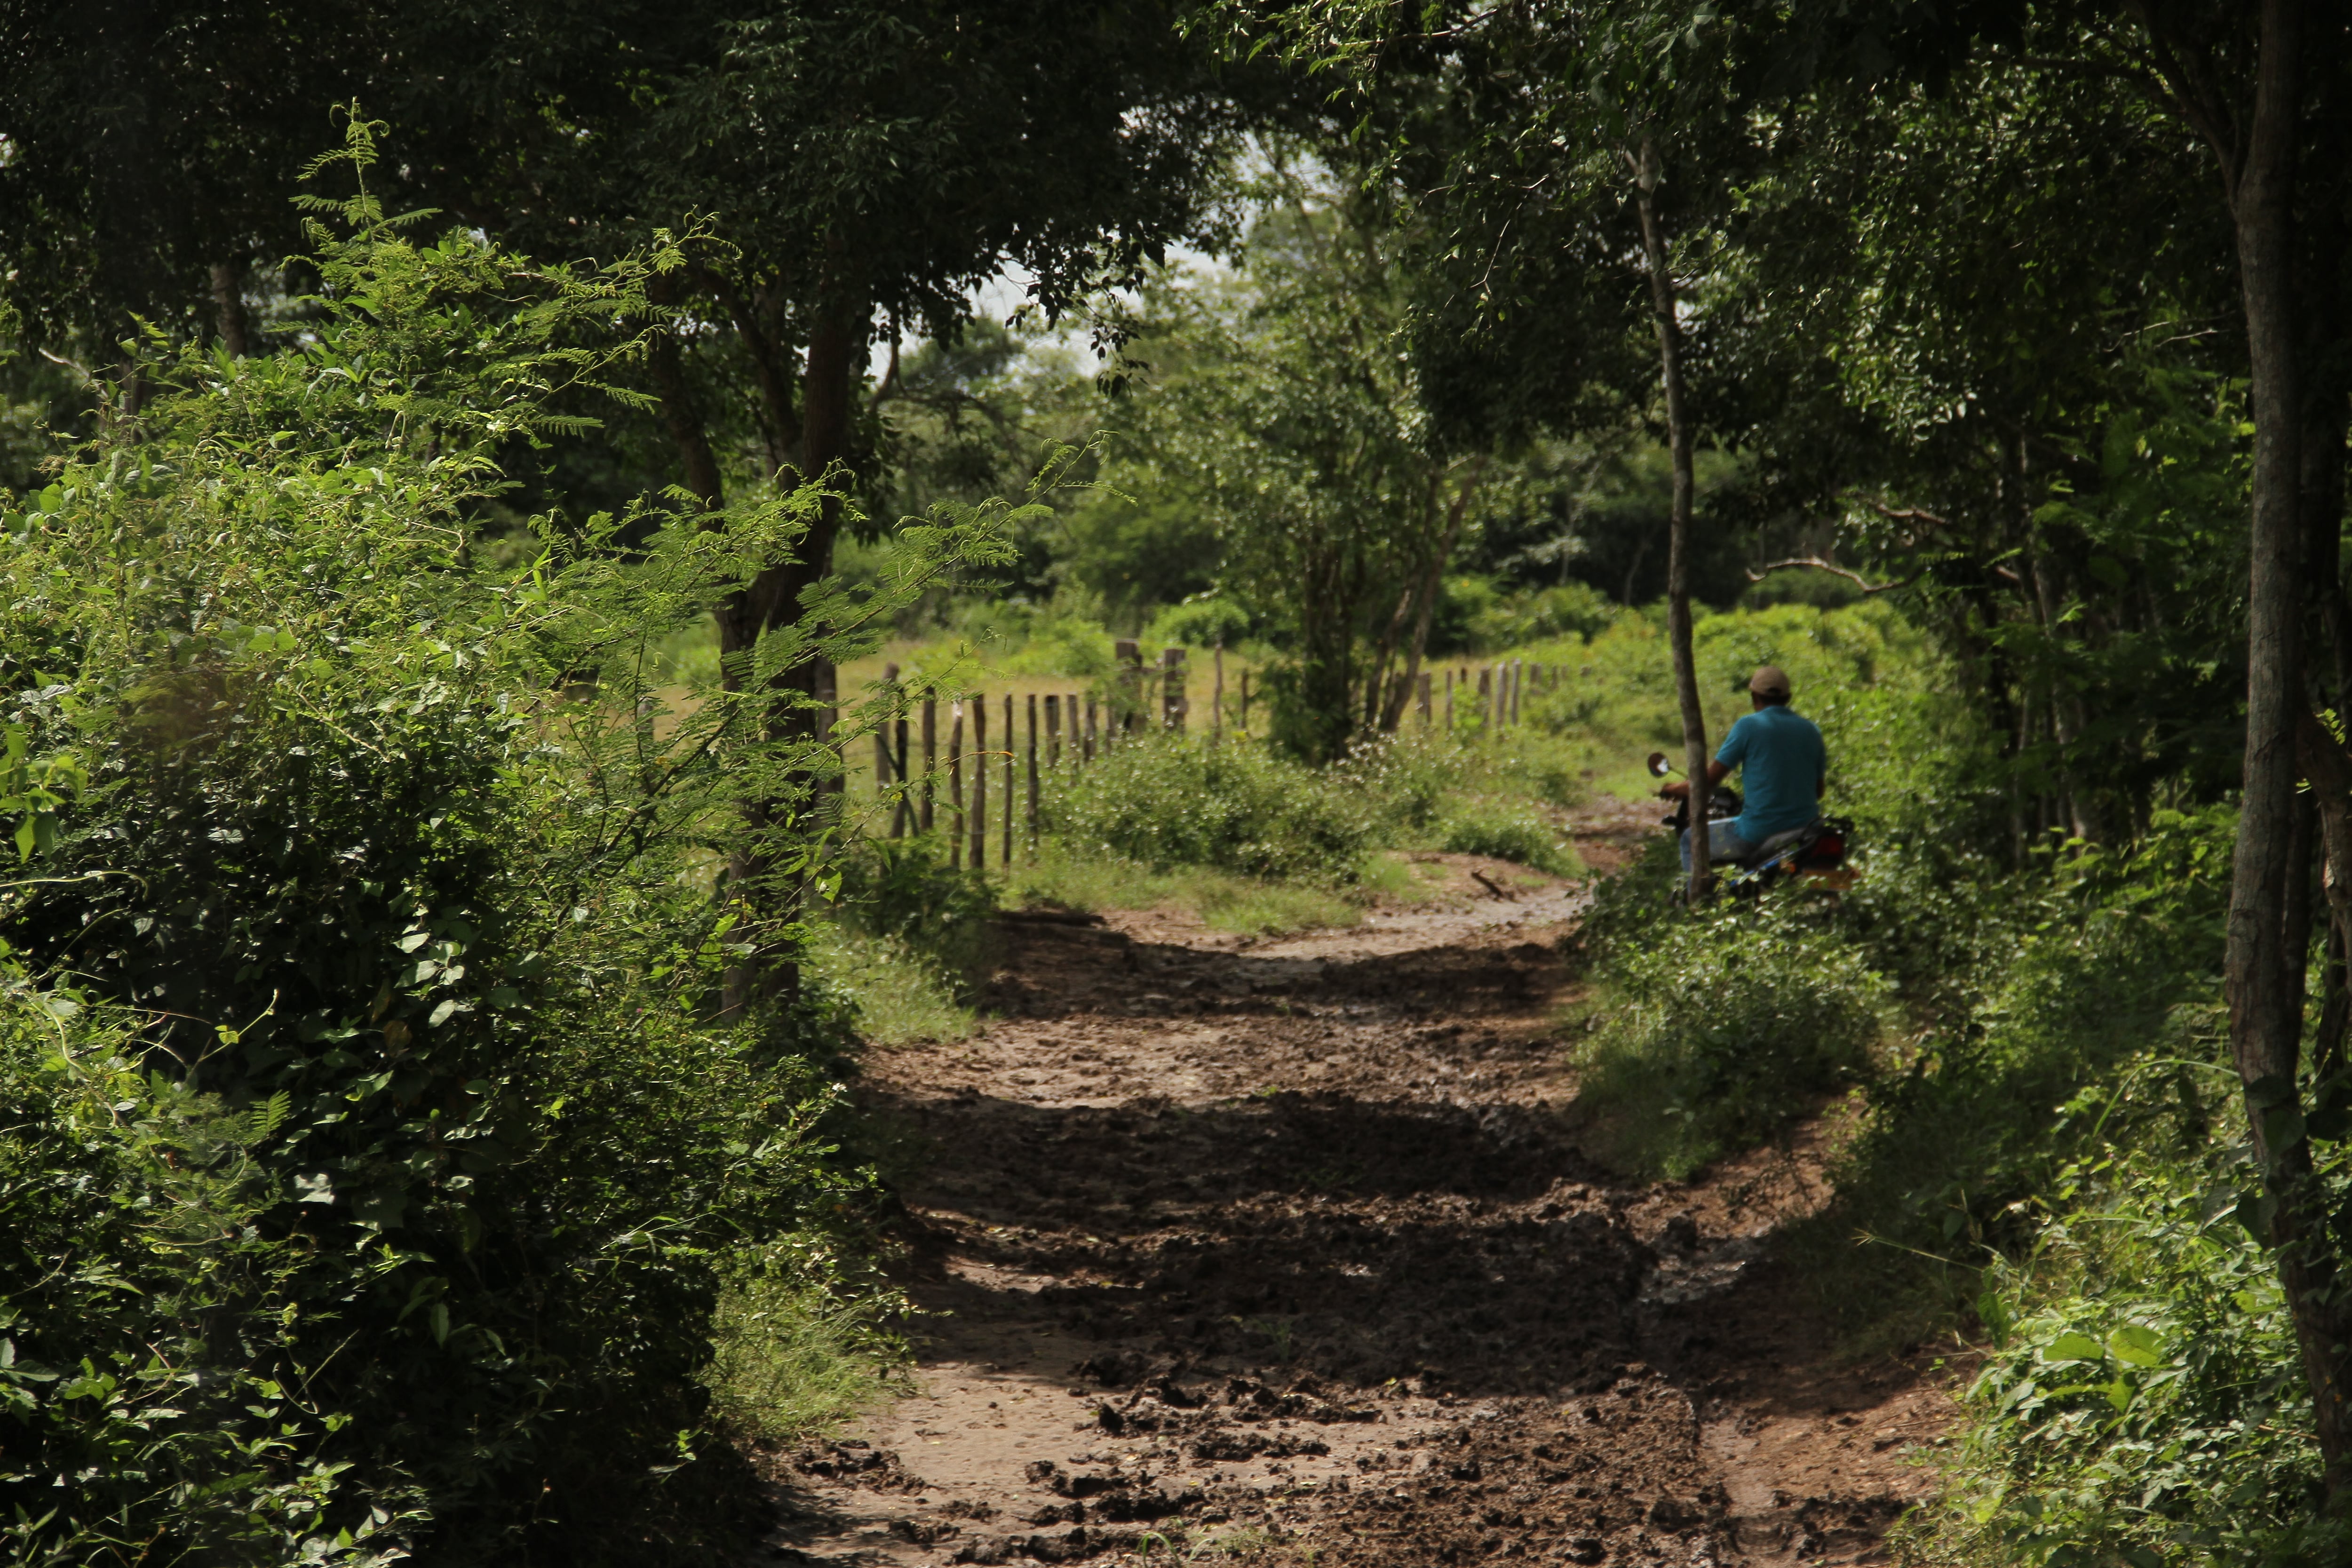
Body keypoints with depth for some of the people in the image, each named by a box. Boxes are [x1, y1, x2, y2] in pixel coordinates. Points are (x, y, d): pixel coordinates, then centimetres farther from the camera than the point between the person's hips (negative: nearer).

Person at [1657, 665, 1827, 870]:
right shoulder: (1811, 730, 9)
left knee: (1691, 839, 16)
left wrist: (1680, 789, 14)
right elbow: (1818, 790, 15)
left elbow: (1712, 777, -5)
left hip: (1760, 834, -6)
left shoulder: (1749, 725, -7)